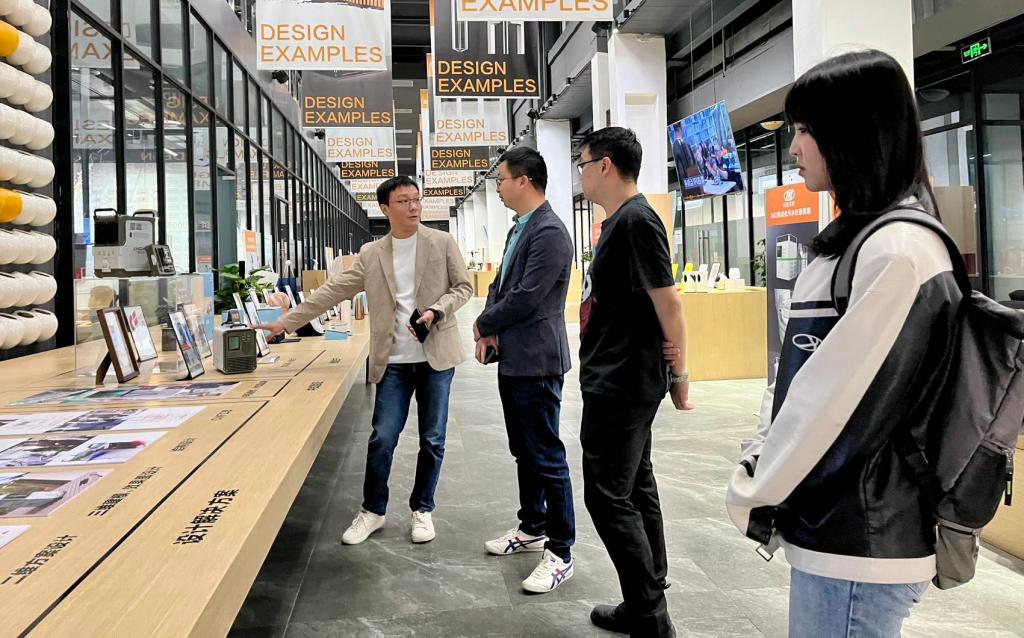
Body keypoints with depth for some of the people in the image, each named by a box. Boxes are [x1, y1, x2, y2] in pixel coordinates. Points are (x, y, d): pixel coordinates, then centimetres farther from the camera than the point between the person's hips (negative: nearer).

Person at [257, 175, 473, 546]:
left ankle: (422, 509, 24)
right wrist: (287, 322, 0)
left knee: (432, 440, 7)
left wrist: (436, 311, -15)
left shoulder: (443, 243, 2)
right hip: (393, 361, 1)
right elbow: (332, 292, 5)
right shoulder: (371, 255, 6)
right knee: (381, 439, 1)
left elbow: (463, 287, 3)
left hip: (435, 356, -1)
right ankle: (372, 511, 20)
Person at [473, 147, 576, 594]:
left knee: (546, 457, -3)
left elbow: (526, 297, -21)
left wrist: (484, 324, -6)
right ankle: (532, 528, 34)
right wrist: (491, 331, 0)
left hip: (536, 361, -10)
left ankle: (560, 553, 8)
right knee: (524, 452, 19)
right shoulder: (519, 230, 14)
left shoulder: (549, 232, -17)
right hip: (513, 358, 10)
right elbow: (501, 284, 18)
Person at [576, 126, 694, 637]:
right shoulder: (618, 221, 14)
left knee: (608, 498, -5)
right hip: (617, 383, 10)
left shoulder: (636, 220, -17)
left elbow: (668, 303, -19)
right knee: (635, 491, 15)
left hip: (623, 386, -10)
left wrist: (680, 375, -13)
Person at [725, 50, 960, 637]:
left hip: (859, 544, -9)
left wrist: (756, 495, -10)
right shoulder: (862, 239, 11)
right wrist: (758, 464, 4)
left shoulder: (898, 251, -20)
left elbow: (841, 403, -21)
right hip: (837, 529, 9)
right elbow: (803, 381, 12)